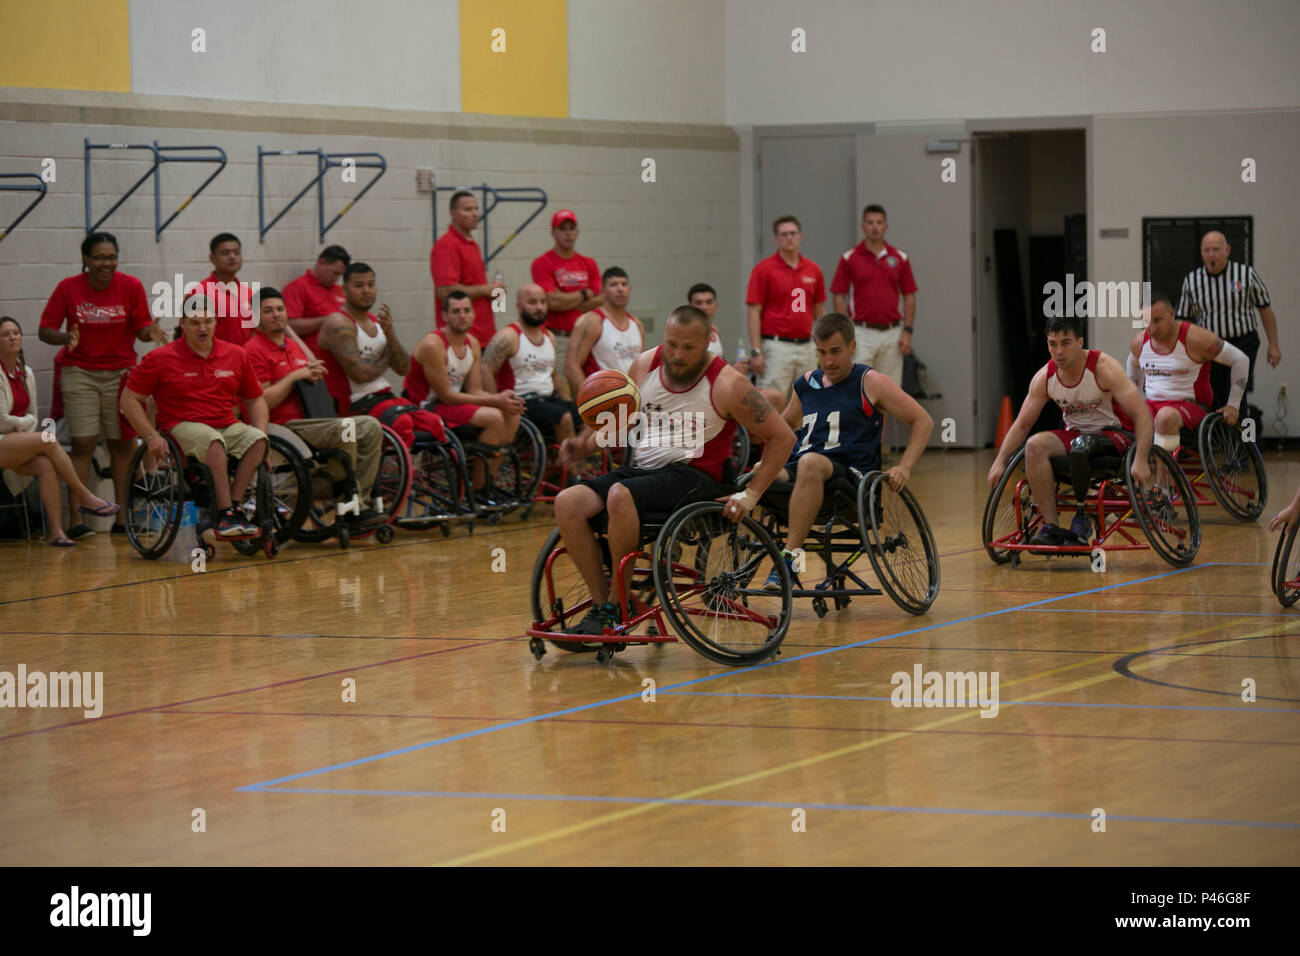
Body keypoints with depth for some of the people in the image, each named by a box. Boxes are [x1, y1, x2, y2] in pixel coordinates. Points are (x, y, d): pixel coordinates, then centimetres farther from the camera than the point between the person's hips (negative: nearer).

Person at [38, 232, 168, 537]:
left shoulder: (131, 286, -3)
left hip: (120, 371, 1)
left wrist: (150, 332, -24)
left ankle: (122, 518, 7)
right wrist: (67, 338, -25)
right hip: (79, 372, -1)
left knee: (122, 443, 2)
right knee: (83, 444, -8)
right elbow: (45, 330, -4)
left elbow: (141, 328, -1)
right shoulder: (68, 288, -6)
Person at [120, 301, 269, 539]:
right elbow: (129, 399, 2)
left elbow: (255, 400, 19)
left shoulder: (236, 355, 11)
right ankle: (226, 513, -36)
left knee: (256, 439, -28)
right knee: (215, 442, -37)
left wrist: (261, 434, 2)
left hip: (228, 426, 4)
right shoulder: (160, 359, 0)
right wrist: (151, 436, -10)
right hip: (184, 428, -4)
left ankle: (233, 506, -27)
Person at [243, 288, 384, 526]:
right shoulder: (255, 350, -6)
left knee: (370, 426, -10)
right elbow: (262, 402, -15)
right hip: (283, 425, -9)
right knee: (343, 429, -31)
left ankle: (361, 500, -13)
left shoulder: (294, 347, 22)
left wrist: (314, 372, 11)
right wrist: (294, 376, -10)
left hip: (310, 420, 9)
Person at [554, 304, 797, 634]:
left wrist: (751, 495, -9)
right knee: (567, 502, -21)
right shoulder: (645, 366, 7)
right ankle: (601, 604, -16)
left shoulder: (726, 384, -7)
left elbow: (782, 437, -3)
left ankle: (621, 605, -22)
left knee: (620, 495, -35)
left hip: (694, 476, -6)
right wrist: (587, 445, 3)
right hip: (643, 469, 6)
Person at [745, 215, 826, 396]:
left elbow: (820, 311, 16)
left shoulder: (813, 270, 10)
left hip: (806, 347, 5)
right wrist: (756, 351, -14)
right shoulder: (764, 269, -4)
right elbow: (754, 313, -7)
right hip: (776, 346, -5)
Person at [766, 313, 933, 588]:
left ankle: (788, 557, -45)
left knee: (811, 463, -40)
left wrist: (904, 468, -5)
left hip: (850, 473, -5)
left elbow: (923, 421, 7)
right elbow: (784, 427, 38)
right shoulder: (806, 384, 22)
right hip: (798, 470, 5)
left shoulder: (870, 383, 7)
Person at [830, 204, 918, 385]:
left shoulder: (900, 258, 6)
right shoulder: (849, 259, 0)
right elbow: (838, 297, -1)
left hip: (891, 335, 3)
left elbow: (909, 297, 8)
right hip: (862, 334, -3)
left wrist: (907, 331, -1)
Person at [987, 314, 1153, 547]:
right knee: (1035, 445, -25)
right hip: (1074, 434, 5)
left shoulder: (1103, 368, -20)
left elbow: (1142, 414, -24)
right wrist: (999, 462, -8)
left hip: (1111, 434, -5)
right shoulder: (1045, 377, -6)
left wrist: (1140, 460, -35)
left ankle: (1082, 515, -18)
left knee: (1080, 445, -38)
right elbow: (1022, 424, 3)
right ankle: (1051, 526, -26)